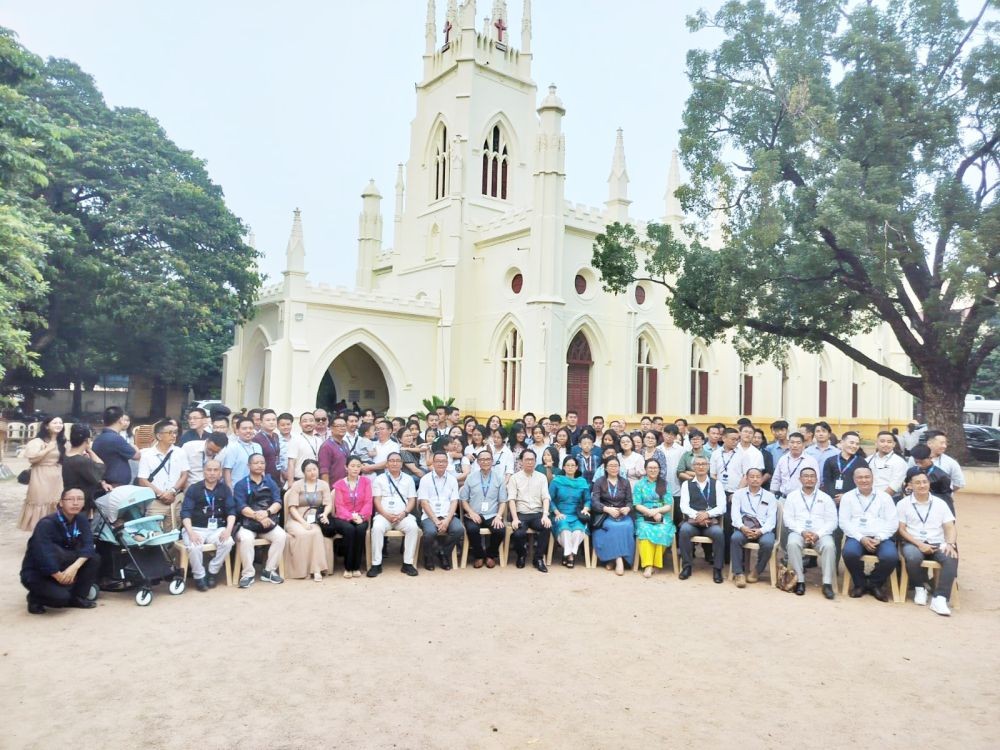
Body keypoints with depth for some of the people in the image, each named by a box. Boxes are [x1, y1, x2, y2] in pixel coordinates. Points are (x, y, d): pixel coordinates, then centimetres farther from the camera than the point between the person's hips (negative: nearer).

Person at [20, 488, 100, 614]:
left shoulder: (81, 520, -4)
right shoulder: (46, 523, -23)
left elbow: (89, 545, -16)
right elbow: (43, 555, -32)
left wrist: (75, 566, -33)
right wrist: (60, 577, -26)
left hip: (62, 567, 6)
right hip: (36, 573, -6)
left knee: (93, 558, -18)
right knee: (62, 597, -31)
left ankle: (77, 597, -2)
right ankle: (36, 597, 1)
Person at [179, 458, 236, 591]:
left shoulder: (225, 489, 8)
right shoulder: (193, 488, 2)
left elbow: (231, 510, 2)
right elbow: (185, 512, -7)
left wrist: (228, 529, -17)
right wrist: (190, 532, -23)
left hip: (217, 528, 2)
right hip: (195, 528, -2)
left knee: (228, 542, -28)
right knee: (194, 546, -33)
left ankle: (212, 572, -6)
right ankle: (199, 576, -7)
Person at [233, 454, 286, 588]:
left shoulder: (270, 483, 13)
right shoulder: (241, 484, 3)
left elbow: (278, 502, 0)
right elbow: (241, 507, -10)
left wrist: (267, 513, -21)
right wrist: (258, 516, -26)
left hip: (269, 521, 3)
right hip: (247, 523, -3)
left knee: (281, 536, -24)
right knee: (245, 539, -33)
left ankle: (269, 571, -10)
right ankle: (248, 574, -16)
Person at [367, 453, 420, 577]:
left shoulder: (408, 479, 15)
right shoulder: (379, 479, 10)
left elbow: (412, 500, 8)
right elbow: (376, 500, 2)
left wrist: (404, 513, -10)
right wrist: (386, 514, -14)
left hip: (403, 515, 1)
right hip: (384, 514, -1)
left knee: (413, 527, -30)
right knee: (377, 528, -34)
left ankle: (407, 563, -22)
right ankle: (376, 564, -25)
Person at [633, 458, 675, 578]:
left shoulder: (665, 485, 14)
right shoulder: (639, 484, 11)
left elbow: (669, 505, 5)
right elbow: (637, 505, 2)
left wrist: (656, 511, -13)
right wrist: (651, 513, -13)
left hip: (663, 518, 1)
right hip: (644, 518, -1)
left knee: (662, 532, -33)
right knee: (645, 531, -34)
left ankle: (654, 563, -20)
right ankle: (648, 565, -35)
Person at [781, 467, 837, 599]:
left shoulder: (825, 498, 13)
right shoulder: (792, 496, 12)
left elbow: (832, 521, 5)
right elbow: (788, 519, 3)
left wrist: (818, 534, -12)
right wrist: (802, 532, -13)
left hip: (821, 533, 1)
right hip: (799, 532, 0)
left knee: (829, 545, -32)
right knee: (793, 543, -34)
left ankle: (827, 583, -26)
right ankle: (800, 580, -25)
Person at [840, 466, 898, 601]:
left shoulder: (884, 497, 13)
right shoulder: (847, 497, 11)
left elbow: (893, 522, 5)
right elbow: (844, 522, 2)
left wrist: (879, 538, -10)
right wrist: (861, 538, -12)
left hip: (881, 538, 1)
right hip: (857, 537, -1)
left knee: (890, 556, -30)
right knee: (850, 553, -33)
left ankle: (875, 584, 0)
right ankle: (860, 584, -3)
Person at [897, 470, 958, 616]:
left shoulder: (940, 503, 11)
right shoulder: (903, 504, 4)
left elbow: (950, 528, 5)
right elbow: (901, 529, 0)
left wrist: (950, 544, -16)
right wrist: (919, 544, -15)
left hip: (937, 544, 2)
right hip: (913, 543, -2)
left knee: (951, 558, -31)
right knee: (913, 558, -36)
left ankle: (939, 598, -31)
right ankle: (920, 587, -5)